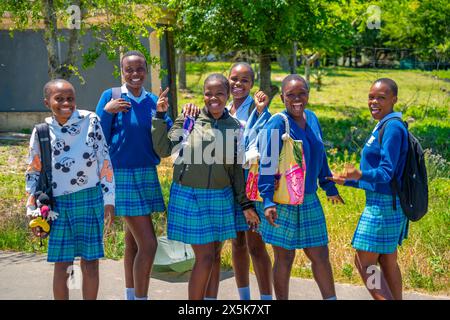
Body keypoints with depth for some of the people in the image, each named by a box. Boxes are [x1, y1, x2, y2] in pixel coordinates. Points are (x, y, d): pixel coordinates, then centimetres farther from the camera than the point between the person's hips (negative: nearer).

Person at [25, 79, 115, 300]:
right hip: (58, 205, 1)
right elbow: (34, 173, 9)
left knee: (90, 263, 4)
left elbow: (104, 160, 0)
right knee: (61, 267, 4)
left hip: (90, 200, -1)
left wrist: (109, 199, -1)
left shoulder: (90, 121, -4)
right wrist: (33, 213, 8)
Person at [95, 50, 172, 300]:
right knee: (148, 244, -11)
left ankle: (130, 294, 28)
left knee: (133, 240, 15)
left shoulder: (153, 100, 6)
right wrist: (107, 111, -21)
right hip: (122, 175, -5)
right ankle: (140, 297, 0)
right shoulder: (110, 96, -6)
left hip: (147, 175, 5)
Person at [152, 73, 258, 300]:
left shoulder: (235, 127, 5)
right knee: (205, 257, -6)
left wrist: (246, 204, 7)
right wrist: (160, 116, -11)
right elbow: (163, 150, -5)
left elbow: (236, 170, 9)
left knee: (215, 255, 9)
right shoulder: (187, 119, -4)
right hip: (189, 196, -4)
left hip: (220, 198, 4)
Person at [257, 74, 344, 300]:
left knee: (320, 254, 10)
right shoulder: (277, 124, -14)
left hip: (309, 201, 6)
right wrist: (267, 201, -23)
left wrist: (329, 187, 20)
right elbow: (266, 165, -17)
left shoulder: (311, 119, 6)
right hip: (281, 202, -6)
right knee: (284, 257, 5)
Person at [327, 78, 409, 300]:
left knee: (364, 263, -5)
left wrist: (359, 175, -39)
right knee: (387, 262, 15)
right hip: (387, 204, 10)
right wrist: (347, 180, 25)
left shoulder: (392, 127, -16)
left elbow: (386, 172, -22)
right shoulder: (383, 127, 14)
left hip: (382, 205, -10)